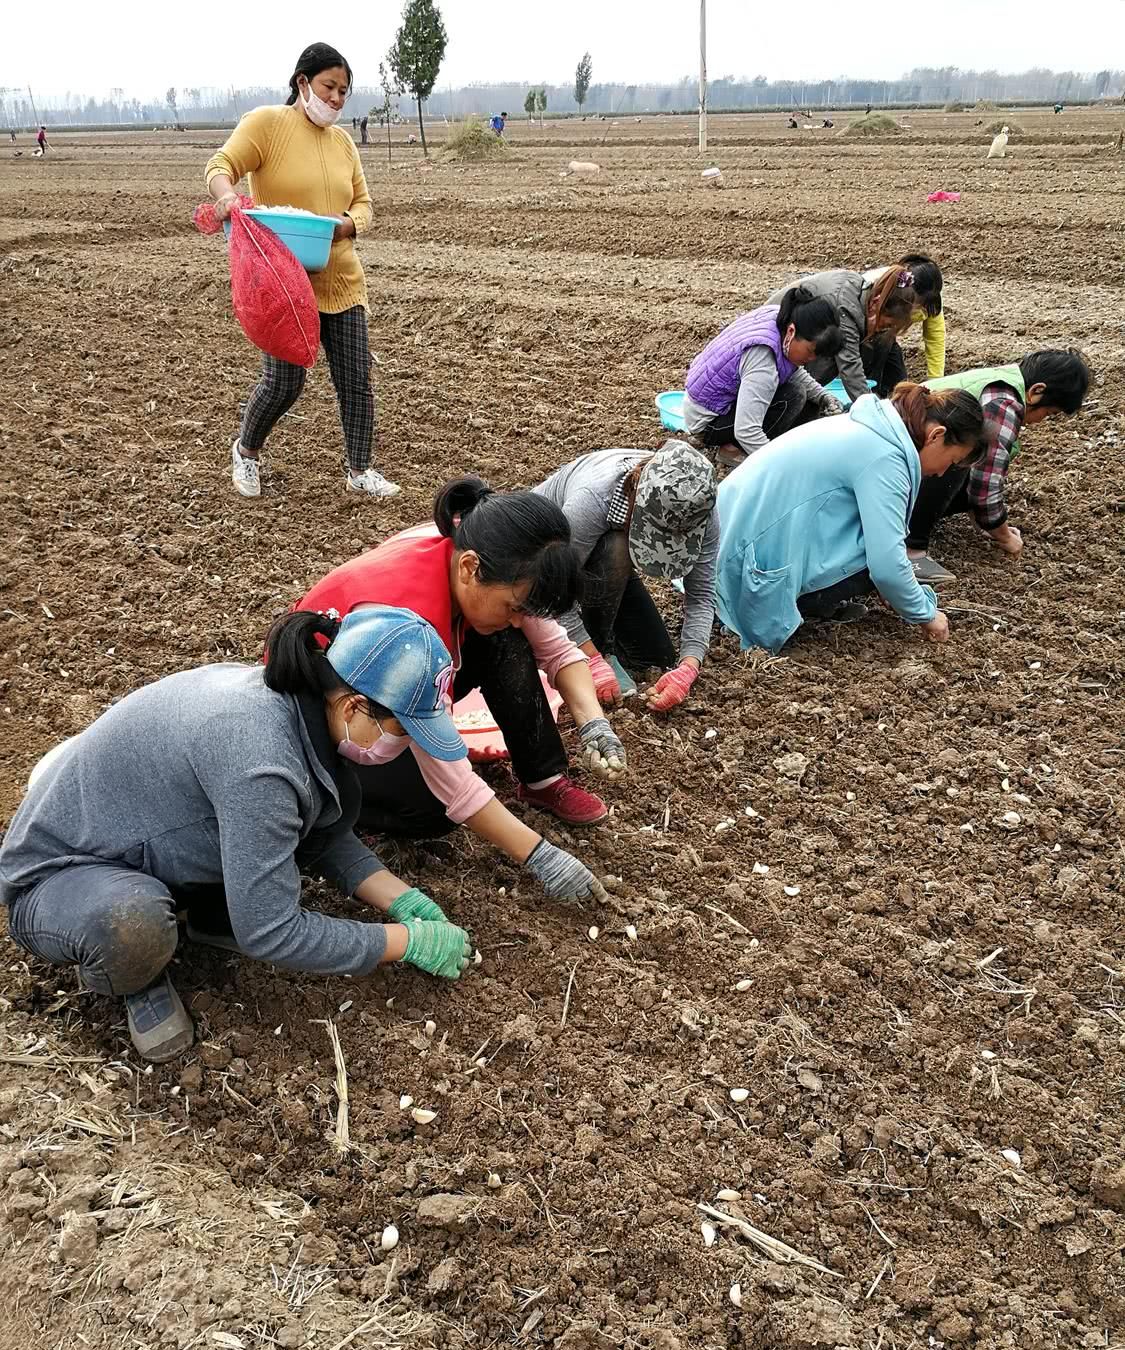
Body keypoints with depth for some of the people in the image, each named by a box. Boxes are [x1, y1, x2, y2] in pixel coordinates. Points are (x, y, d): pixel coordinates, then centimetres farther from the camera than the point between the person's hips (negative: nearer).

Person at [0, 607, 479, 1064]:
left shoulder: (294, 698, -11)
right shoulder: (259, 756, -37)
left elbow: (323, 834, 6)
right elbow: (268, 933, -31)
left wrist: (402, 900, -6)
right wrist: (409, 941, -22)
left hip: (154, 852, 7)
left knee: (335, 795, -6)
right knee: (132, 923, -42)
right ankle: (132, 977, -6)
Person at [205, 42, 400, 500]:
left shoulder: (342, 140, 12)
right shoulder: (266, 122, -5)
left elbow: (362, 203, 13)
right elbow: (220, 164, -12)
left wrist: (345, 225, -10)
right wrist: (225, 193, -35)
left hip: (340, 281, 5)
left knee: (356, 378, 2)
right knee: (284, 382, -3)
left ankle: (360, 471, 15)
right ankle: (246, 450, 24)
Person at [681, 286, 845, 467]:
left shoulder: (780, 316, -9)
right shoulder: (762, 362, -35)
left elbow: (796, 373, 9)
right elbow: (747, 431, -38)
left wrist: (824, 397, -6)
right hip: (707, 421, -9)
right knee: (793, 396, -21)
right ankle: (734, 450, -8)